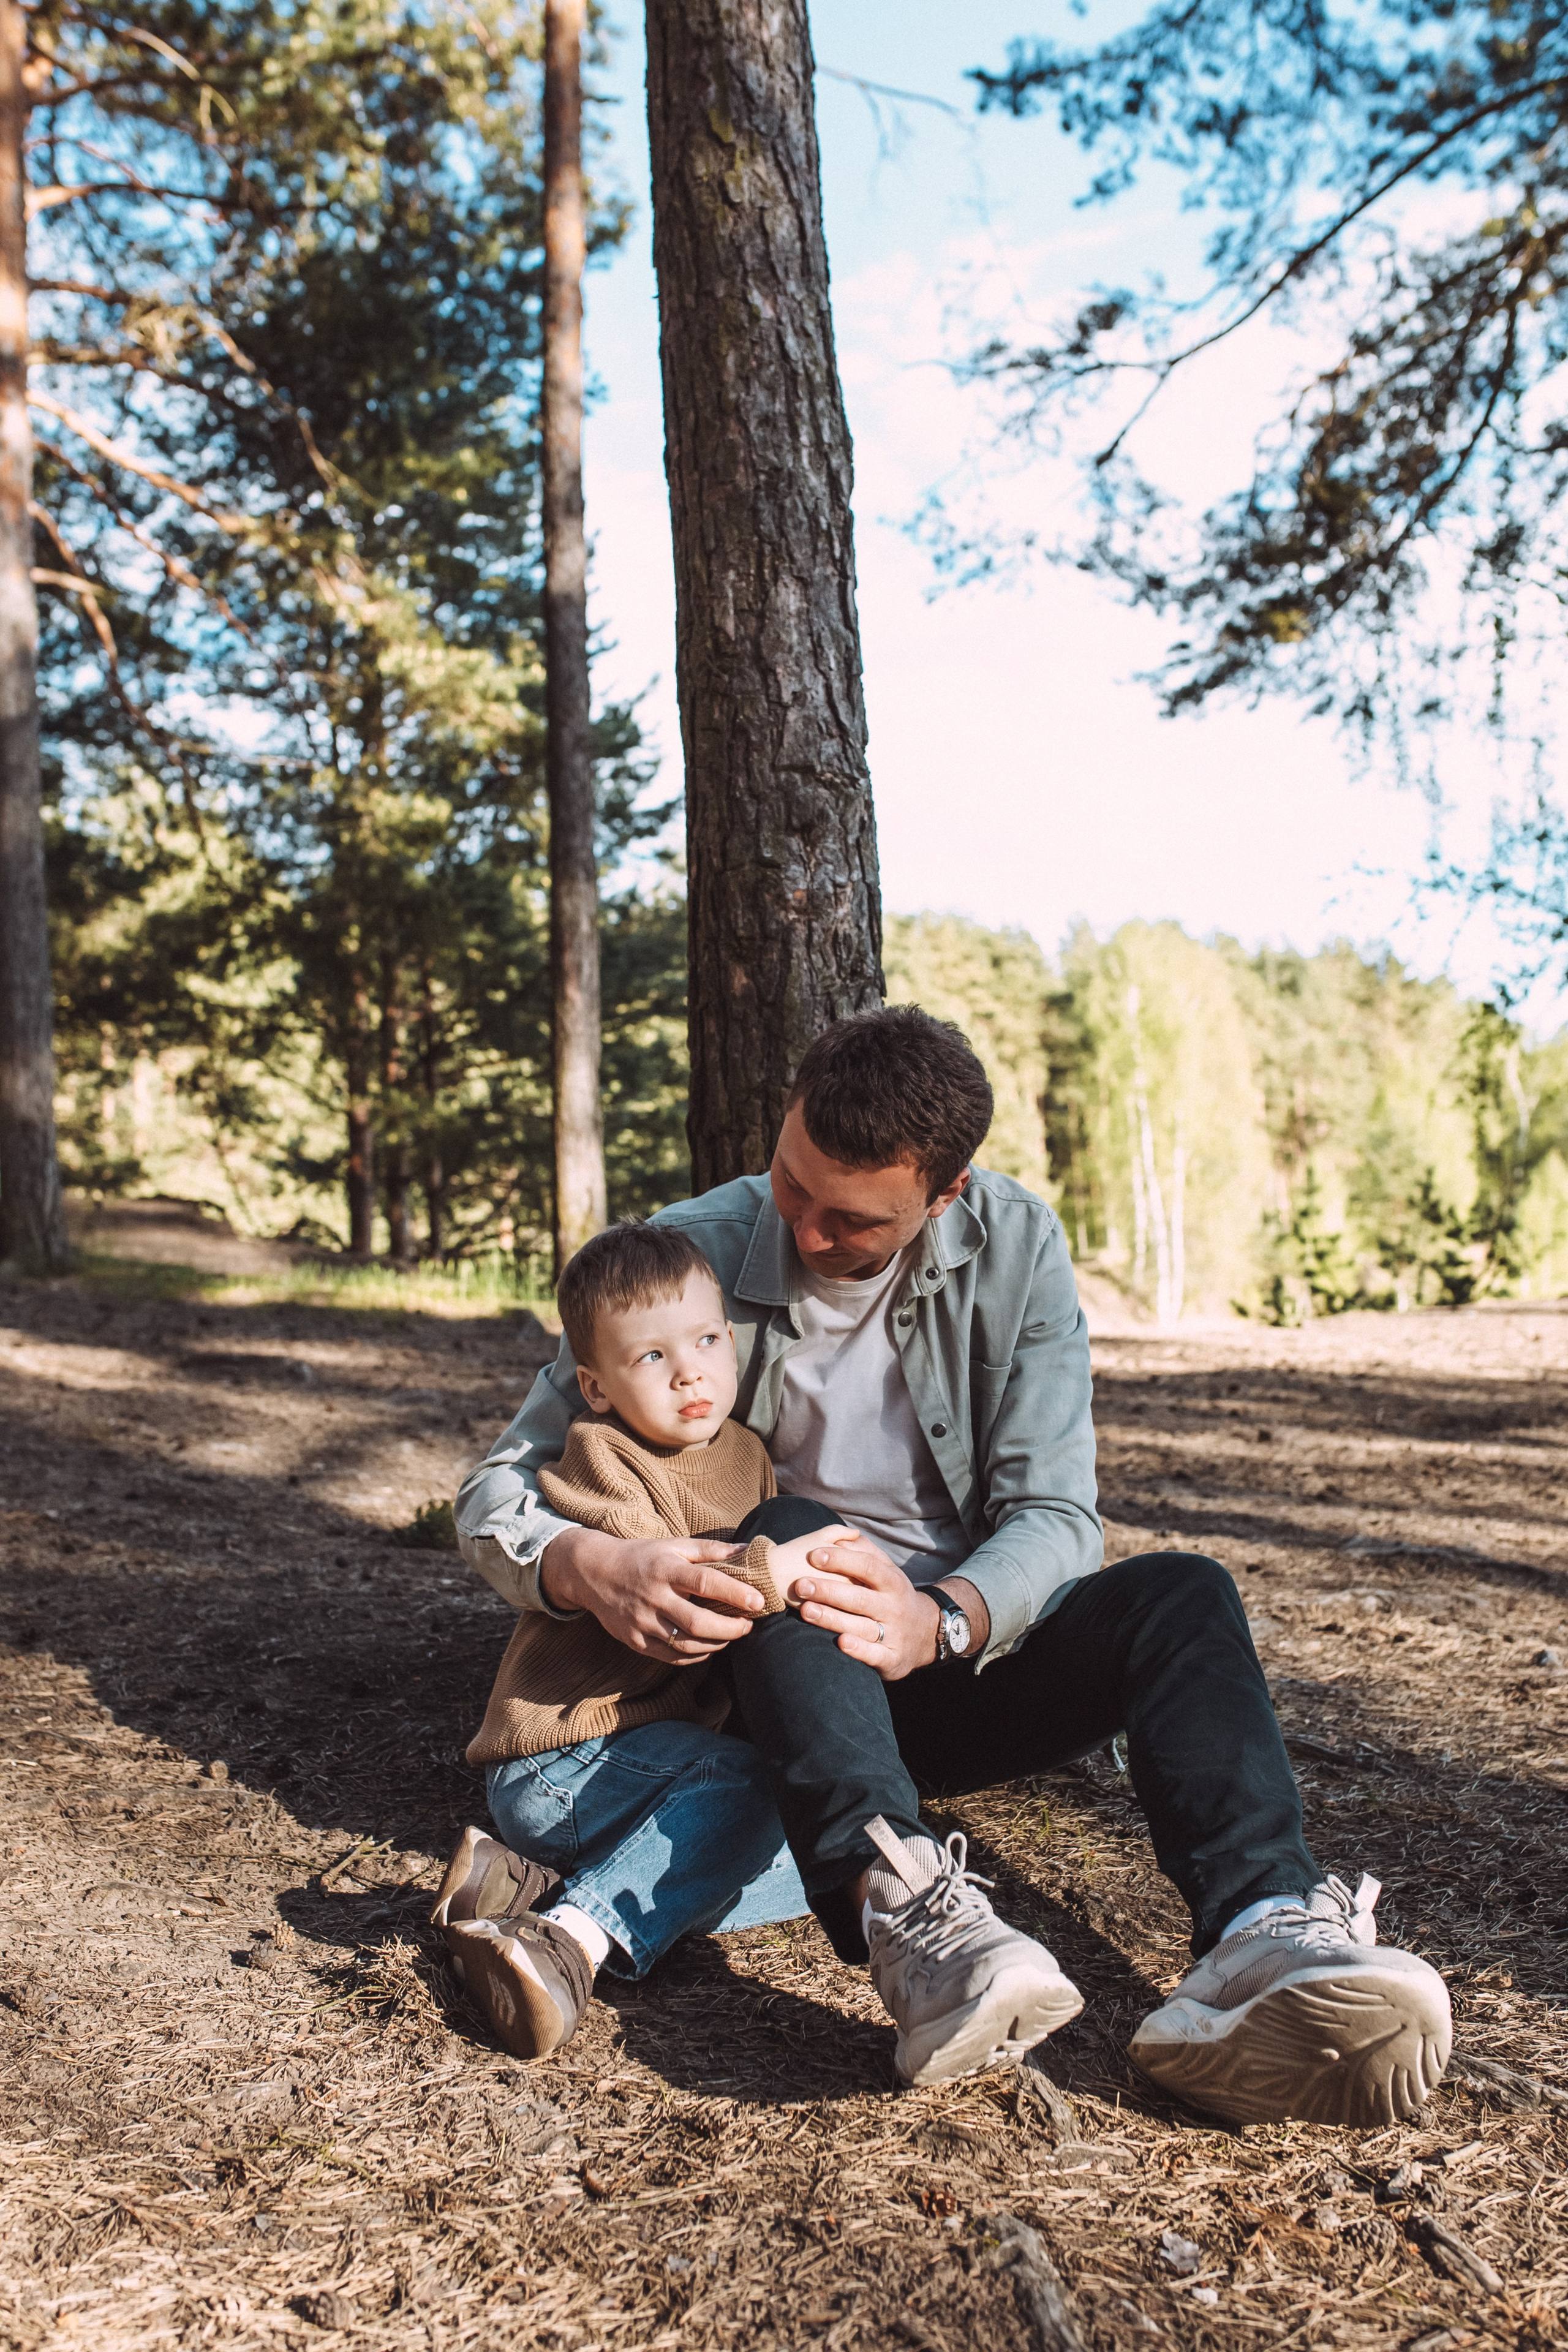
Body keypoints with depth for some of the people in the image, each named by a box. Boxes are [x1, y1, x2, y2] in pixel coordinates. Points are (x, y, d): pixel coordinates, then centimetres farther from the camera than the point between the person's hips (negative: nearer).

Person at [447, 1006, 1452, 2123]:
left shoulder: (1017, 1247, -6)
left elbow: (1056, 1516, -10)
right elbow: (500, 1487, -8)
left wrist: (940, 1621, -33)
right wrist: (588, 1567, -33)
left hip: (964, 1655, 2)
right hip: (773, 1681, -1)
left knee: (1183, 1594, -25)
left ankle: (1267, 1937, -49)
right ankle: (902, 1908, -58)